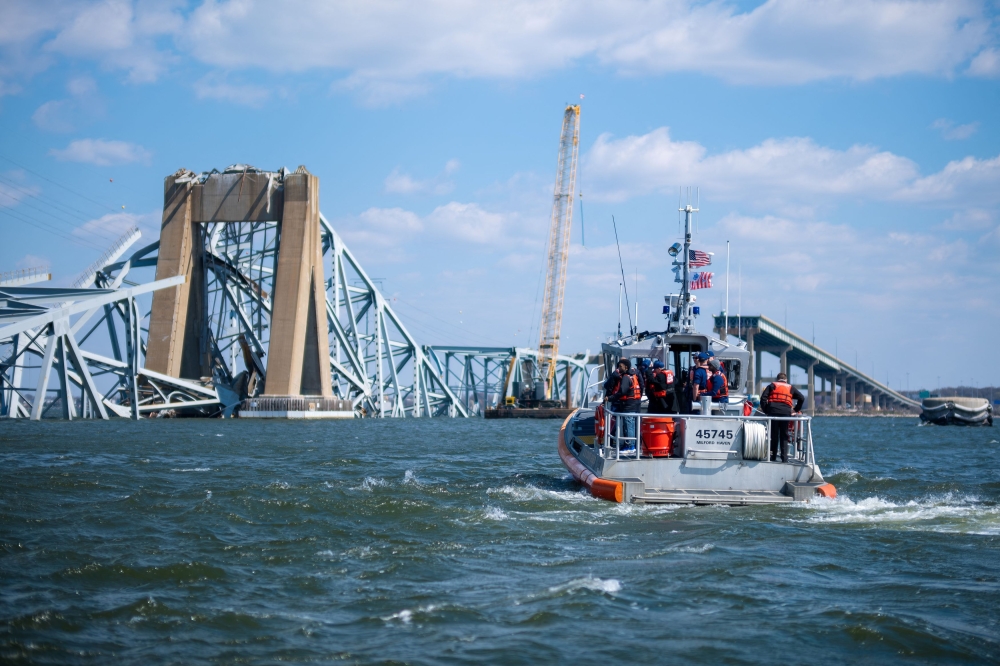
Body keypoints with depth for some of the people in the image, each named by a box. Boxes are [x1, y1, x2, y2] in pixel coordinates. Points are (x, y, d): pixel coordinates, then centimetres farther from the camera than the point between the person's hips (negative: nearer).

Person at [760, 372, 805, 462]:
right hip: (786, 412, 1)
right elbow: (802, 398, 14)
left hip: (773, 411, -1)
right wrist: (796, 410, 21)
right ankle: (784, 459, 1)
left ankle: (773, 458, 1)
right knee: (784, 436, 6)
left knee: (773, 435, 3)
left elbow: (763, 397, 4)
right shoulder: (791, 388, 21)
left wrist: (765, 410, 8)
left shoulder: (772, 385, 18)